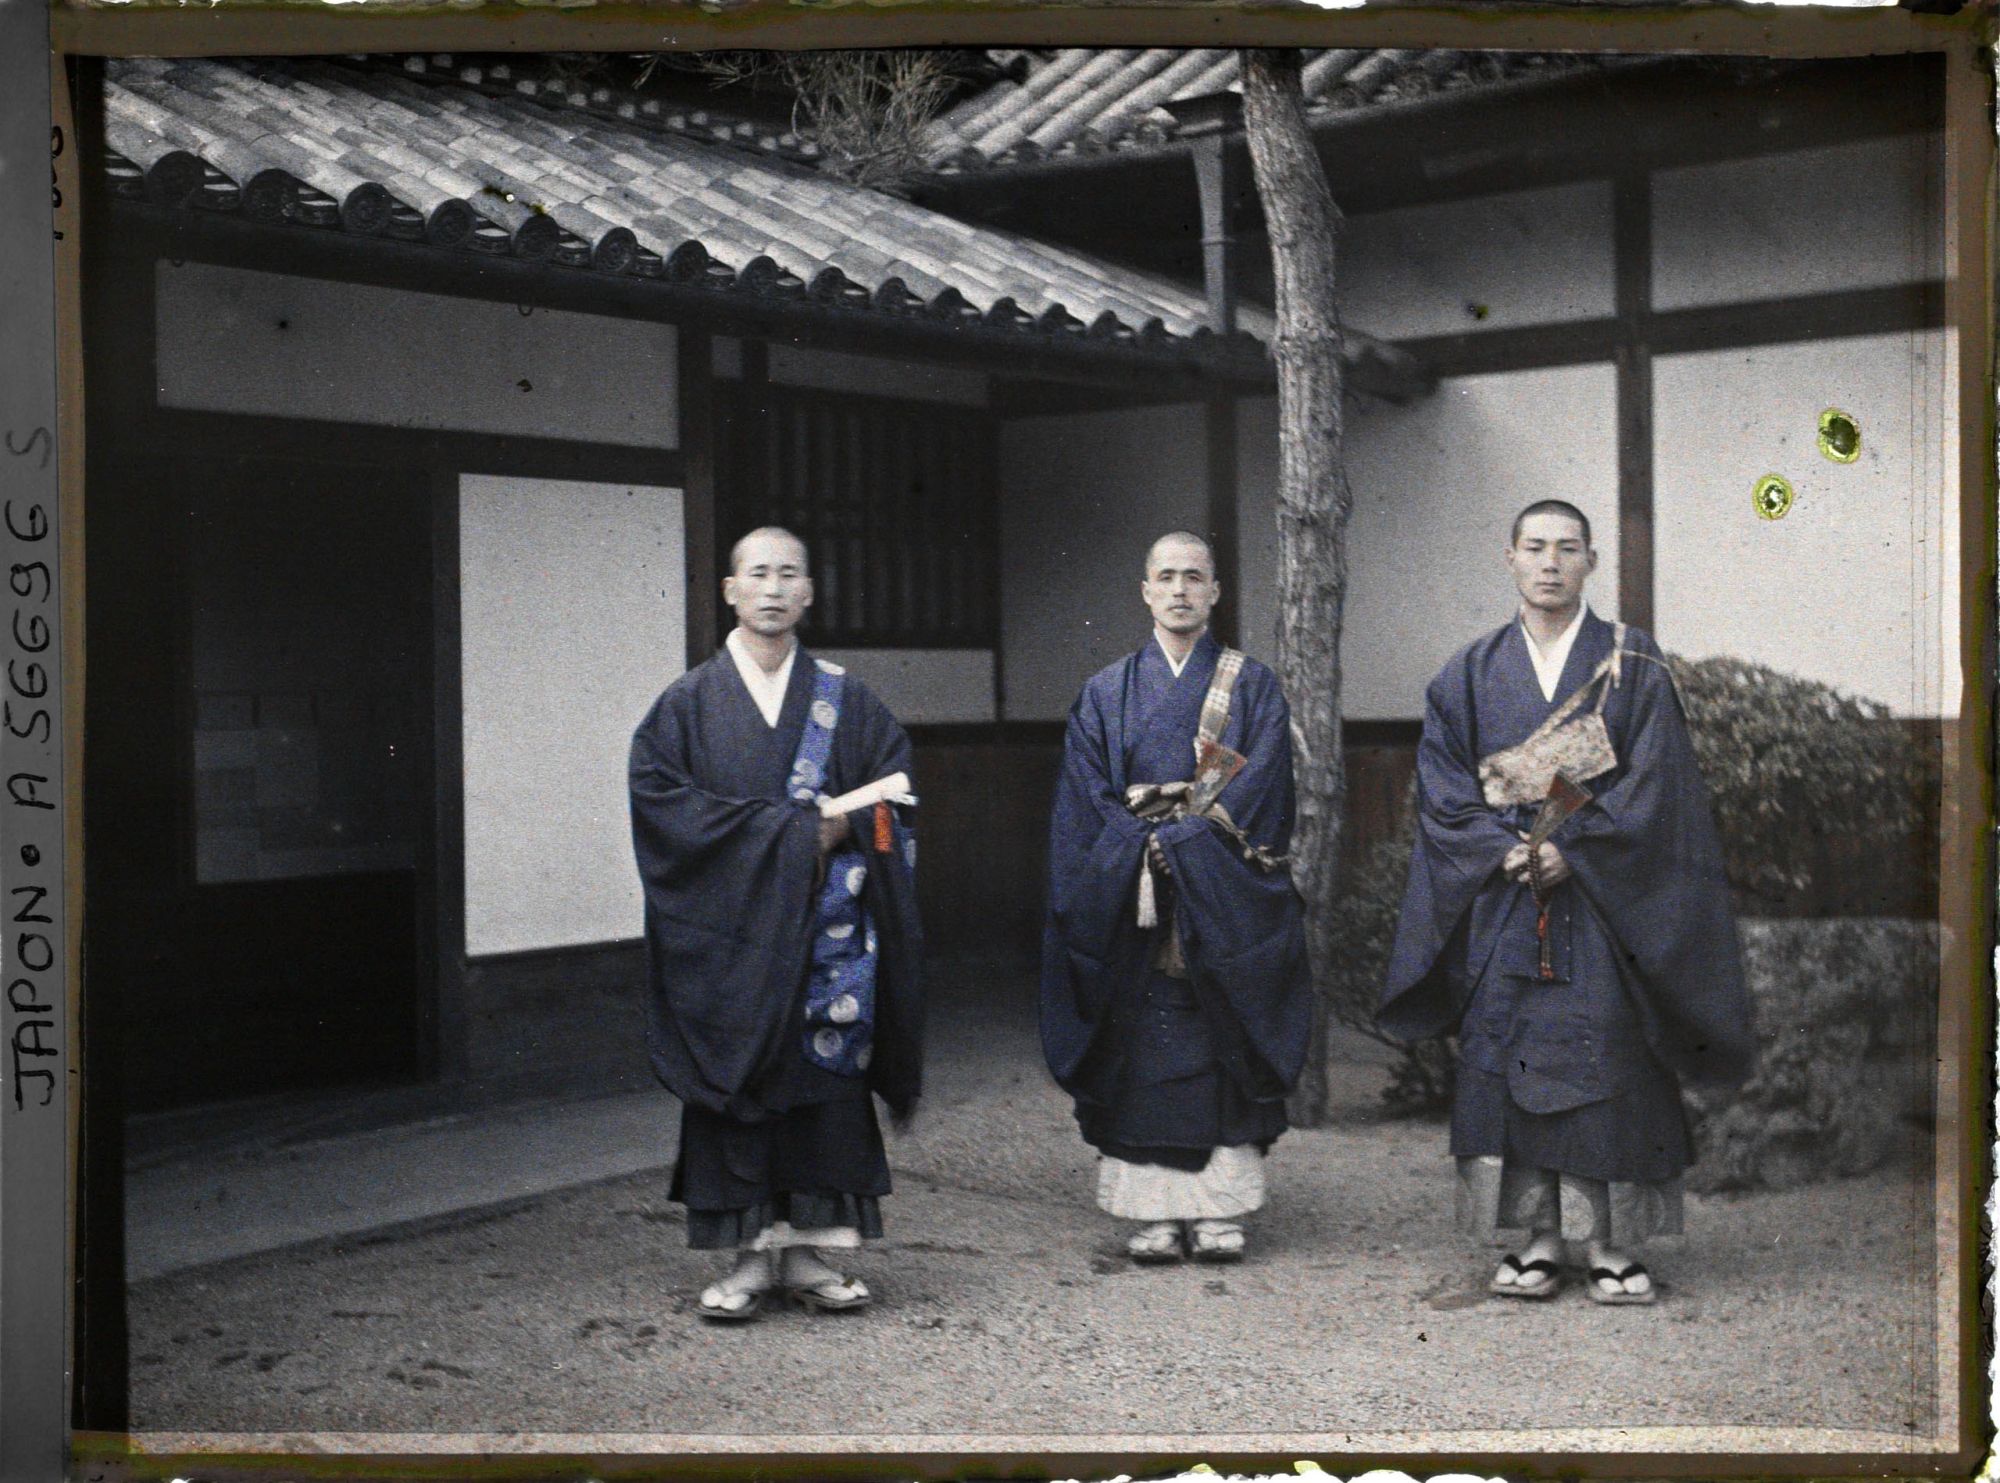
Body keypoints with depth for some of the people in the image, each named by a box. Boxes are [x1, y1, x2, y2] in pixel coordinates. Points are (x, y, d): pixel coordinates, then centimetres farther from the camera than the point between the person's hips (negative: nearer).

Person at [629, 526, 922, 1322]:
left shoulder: (845, 700, 9)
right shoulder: (689, 702, 4)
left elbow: (896, 785, 9)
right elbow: (658, 793, -7)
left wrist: (838, 827, -12)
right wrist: (785, 831, -13)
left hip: (825, 931, 2)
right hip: (729, 934, -1)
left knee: (825, 1074, 0)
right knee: (738, 1080, -3)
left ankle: (808, 1249, 8)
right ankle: (750, 1255, 4)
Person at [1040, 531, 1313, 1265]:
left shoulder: (1253, 686, 7)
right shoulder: (1107, 693, 10)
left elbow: (1258, 792, -5)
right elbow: (1088, 805, 3)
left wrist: (1174, 836, -12)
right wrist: (1150, 844, -12)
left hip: (1226, 904, -1)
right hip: (1131, 900, 1)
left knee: (1222, 1049, -2)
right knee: (1142, 1050, -2)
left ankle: (1219, 1212, 3)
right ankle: (1155, 1213, 3)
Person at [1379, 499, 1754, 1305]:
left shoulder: (1633, 667, 3)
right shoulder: (1471, 673, 9)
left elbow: (1653, 784, -4)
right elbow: (1443, 786, 4)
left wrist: (1569, 848, -13)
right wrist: (1507, 848, -11)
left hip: (1605, 899, -2)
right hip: (1502, 907, 2)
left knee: (1607, 1067, -4)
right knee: (1509, 1064, -1)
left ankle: (1612, 1248, 4)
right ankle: (1536, 1245, 8)